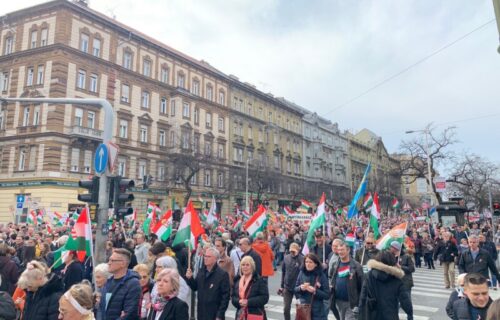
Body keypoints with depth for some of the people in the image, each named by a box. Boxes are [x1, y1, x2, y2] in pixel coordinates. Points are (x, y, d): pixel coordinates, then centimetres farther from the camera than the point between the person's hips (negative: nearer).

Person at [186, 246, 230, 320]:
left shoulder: (222, 274, -13)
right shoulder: (201, 271, 6)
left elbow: (225, 296, -13)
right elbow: (195, 287, 14)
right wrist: (190, 278, -4)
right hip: (201, 314, 6)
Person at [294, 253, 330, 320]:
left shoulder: (321, 275, -8)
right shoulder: (302, 273, 0)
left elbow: (327, 295, -8)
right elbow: (295, 290, 7)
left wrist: (315, 291, -22)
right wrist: (301, 288, -14)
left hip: (317, 312, -2)